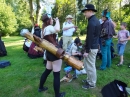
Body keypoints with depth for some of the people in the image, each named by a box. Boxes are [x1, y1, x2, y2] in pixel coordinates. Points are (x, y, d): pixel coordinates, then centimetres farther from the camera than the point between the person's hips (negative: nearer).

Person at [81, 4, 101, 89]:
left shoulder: (91, 22, -19)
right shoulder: (96, 20, 13)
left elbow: (89, 38, -23)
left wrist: (87, 51, -19)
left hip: (91, 48, -10)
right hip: (95, 46, 10)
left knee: (90, 66, 3)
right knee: (89, 64, 21)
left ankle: (92, 84, 20)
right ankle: (89, 79, 36)